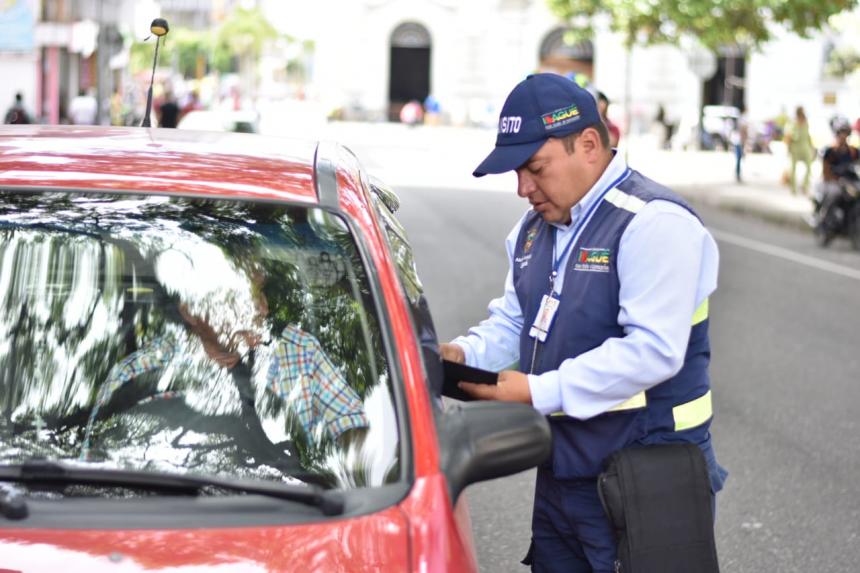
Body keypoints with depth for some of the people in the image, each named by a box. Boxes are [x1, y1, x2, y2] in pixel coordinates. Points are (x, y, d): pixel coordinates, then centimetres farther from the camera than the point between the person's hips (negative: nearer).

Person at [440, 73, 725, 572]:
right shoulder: (536, 227, 14)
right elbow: (512, 322, 23)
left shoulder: (654, 223, -17)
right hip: (561, 476, 9)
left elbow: (653, 351, -26)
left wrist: (538, 391, -25)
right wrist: (465, 353, 0)